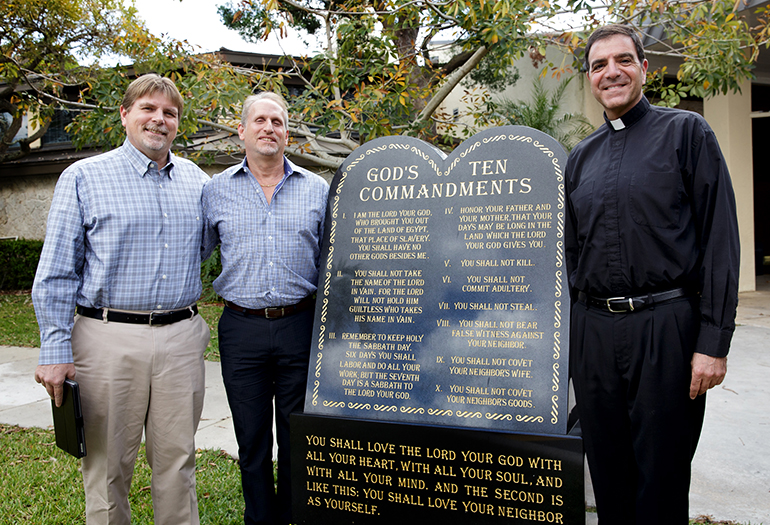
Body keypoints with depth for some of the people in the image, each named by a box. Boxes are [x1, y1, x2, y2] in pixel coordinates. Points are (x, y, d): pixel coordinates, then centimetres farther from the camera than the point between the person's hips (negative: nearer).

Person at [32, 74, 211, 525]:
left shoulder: (196, 180, 12)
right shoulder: (84, 177, 1)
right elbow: (57, 274, -1)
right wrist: (56, 351, -6)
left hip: (182, 338, 3)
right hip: (110, 339, -2)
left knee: (177, 459, 11)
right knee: (109, 463, 8)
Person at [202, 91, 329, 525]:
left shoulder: (317, 190, 6)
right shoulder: (217, 190, 6)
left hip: (300, 327, 0)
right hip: (242, 330, 1)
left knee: (298, 439, 11)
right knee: (252, 440, 11)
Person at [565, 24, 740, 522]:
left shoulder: (686, 132, 2)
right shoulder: (580, 158, 15)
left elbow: (719, 240, -5)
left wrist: (714, 342, -12)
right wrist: (569, 339, 13)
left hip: (665, 327, -4)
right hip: (593, 331, 4)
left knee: (661, 480, 6)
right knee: (608, 476, 14)